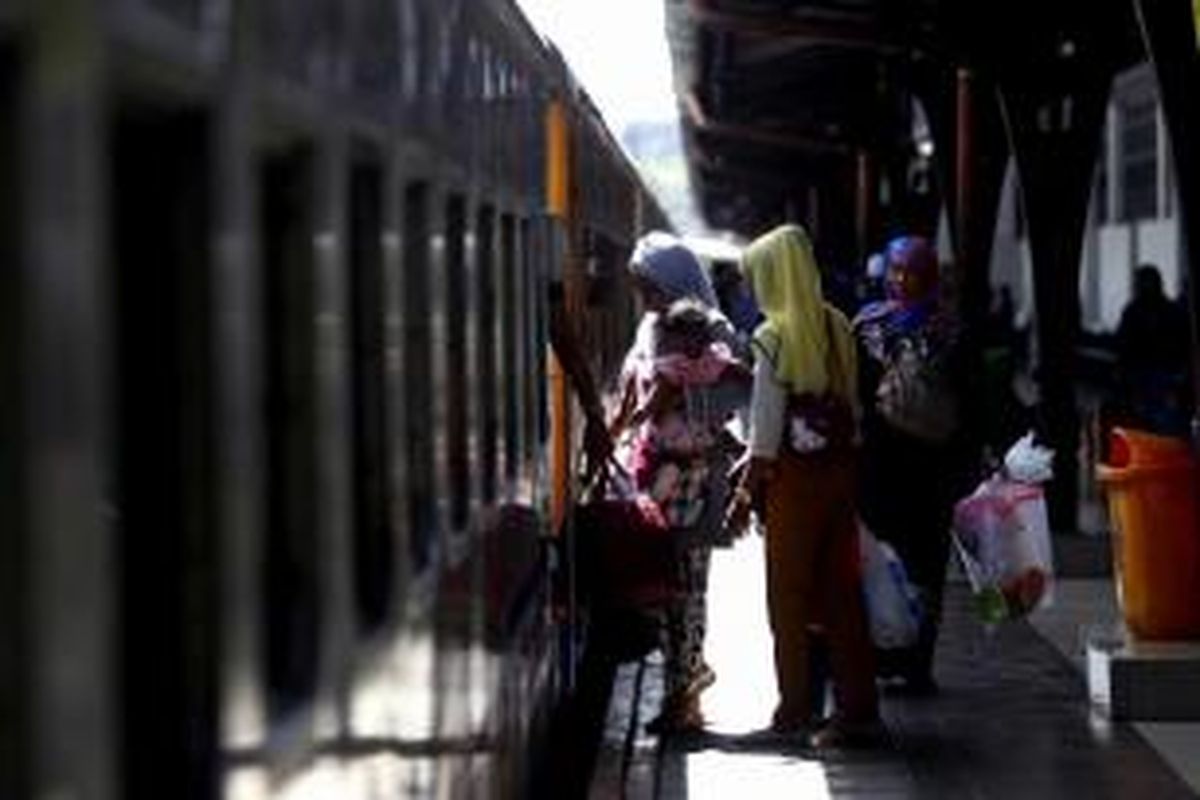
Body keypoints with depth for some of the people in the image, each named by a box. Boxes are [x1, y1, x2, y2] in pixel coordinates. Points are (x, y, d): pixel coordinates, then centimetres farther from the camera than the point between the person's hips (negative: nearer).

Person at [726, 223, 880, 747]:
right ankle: (858, 706, 9)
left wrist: (746, 493, -5)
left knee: (790, 596, 6)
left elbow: (767, 433, -12)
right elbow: (852, 406, 6)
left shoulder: (774, 339, -14)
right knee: (842, 592, 9)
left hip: (795, 477, -5)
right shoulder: (838, 327, 3)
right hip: (840, 471, 5)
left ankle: (796, 708, 12)